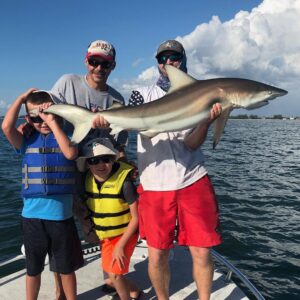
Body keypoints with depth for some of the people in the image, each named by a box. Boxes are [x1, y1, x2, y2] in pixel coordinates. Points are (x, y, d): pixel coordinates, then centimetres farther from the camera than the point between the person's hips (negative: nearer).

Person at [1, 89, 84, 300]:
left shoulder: (65, 136, 0)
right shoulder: (27, 140, 2)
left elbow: (71, 153, -22)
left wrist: (53, 122, -18)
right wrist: (21, 99, -6)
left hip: (61, 214, -1)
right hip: (32, 215, 1)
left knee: (66, 268, 16)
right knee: (33, 269, 20)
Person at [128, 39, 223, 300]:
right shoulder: (144, 94, 10)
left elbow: (191, 143, -5)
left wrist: (208, 119, -22)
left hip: (193, 182, 0)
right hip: (154, 186, 0)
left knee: (202, 252, 2)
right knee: (157, 255, 6)